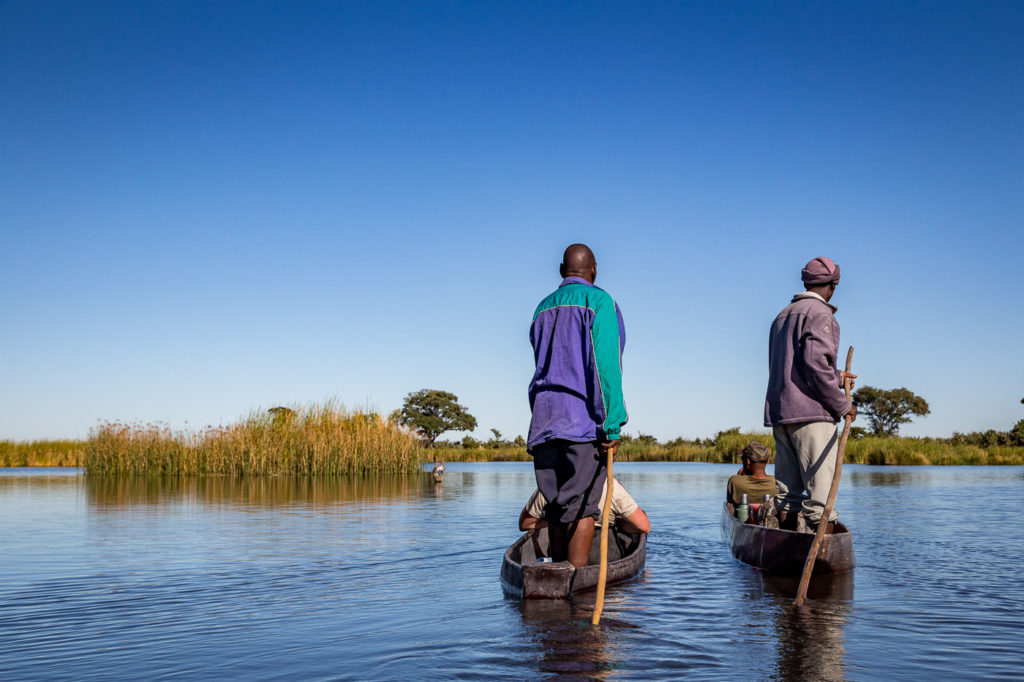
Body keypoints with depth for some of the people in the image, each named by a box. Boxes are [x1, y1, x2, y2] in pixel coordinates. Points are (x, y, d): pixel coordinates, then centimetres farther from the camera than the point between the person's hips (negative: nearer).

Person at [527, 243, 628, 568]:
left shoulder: (543, 308, 19)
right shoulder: (599, 301, -2)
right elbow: (606, 365, -12)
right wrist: (612, 426, -13)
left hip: (543, 419, 6)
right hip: (584, 420, -6)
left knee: (556, 504, 9)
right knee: (581, 505, -5)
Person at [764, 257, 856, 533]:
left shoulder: (783, 315, 22)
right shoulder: (819, 314, -6)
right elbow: (815, 364, -18)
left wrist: (836, 377, 34)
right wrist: (842, 404, -10)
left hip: (779, 412, 9)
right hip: (810, 412, -9)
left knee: (787, 489, 10)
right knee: (820, 483, -9)